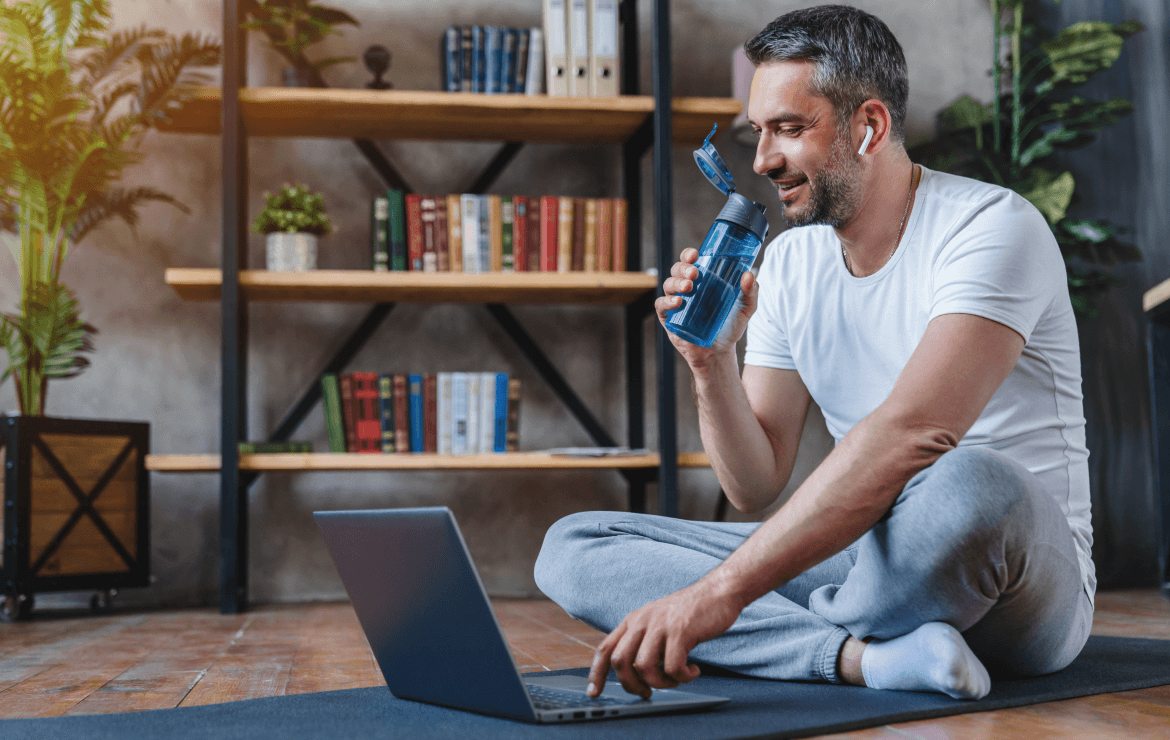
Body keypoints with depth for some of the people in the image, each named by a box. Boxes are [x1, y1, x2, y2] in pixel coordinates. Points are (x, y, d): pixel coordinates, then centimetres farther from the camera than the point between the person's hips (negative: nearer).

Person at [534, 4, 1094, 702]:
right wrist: (712, 362, -13)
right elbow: (757, 489, 6)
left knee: (971, 485, -43)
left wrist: (719, 592, -37)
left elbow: (909, 437, -31)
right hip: (868, 563, 6)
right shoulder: (786, 264, 6)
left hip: (1028, 578, -5)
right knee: (572, 546, -7)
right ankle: (865, 654, -22)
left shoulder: (992, 226, -14)